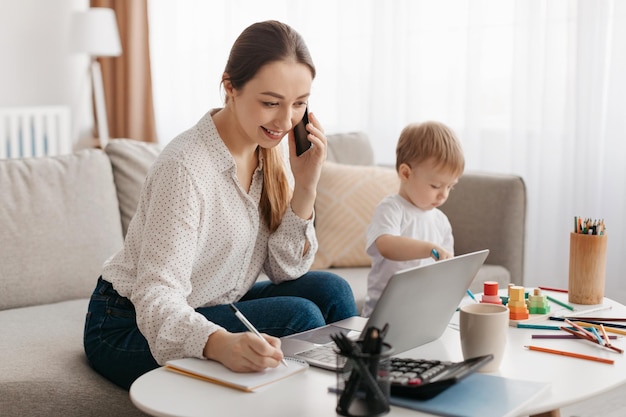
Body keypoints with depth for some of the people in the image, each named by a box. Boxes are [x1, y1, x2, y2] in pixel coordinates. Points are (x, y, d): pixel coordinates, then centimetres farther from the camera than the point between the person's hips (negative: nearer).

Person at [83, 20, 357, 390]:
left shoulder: (268, 150, -4)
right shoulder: (185, 167, -27)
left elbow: (286, 270, -2)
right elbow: (156, 297, -32)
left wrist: (305, 185, -17)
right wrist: (221, 344, -51)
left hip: (211, 308, 7)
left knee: (330, 290, -10)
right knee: (298, 315, -22)